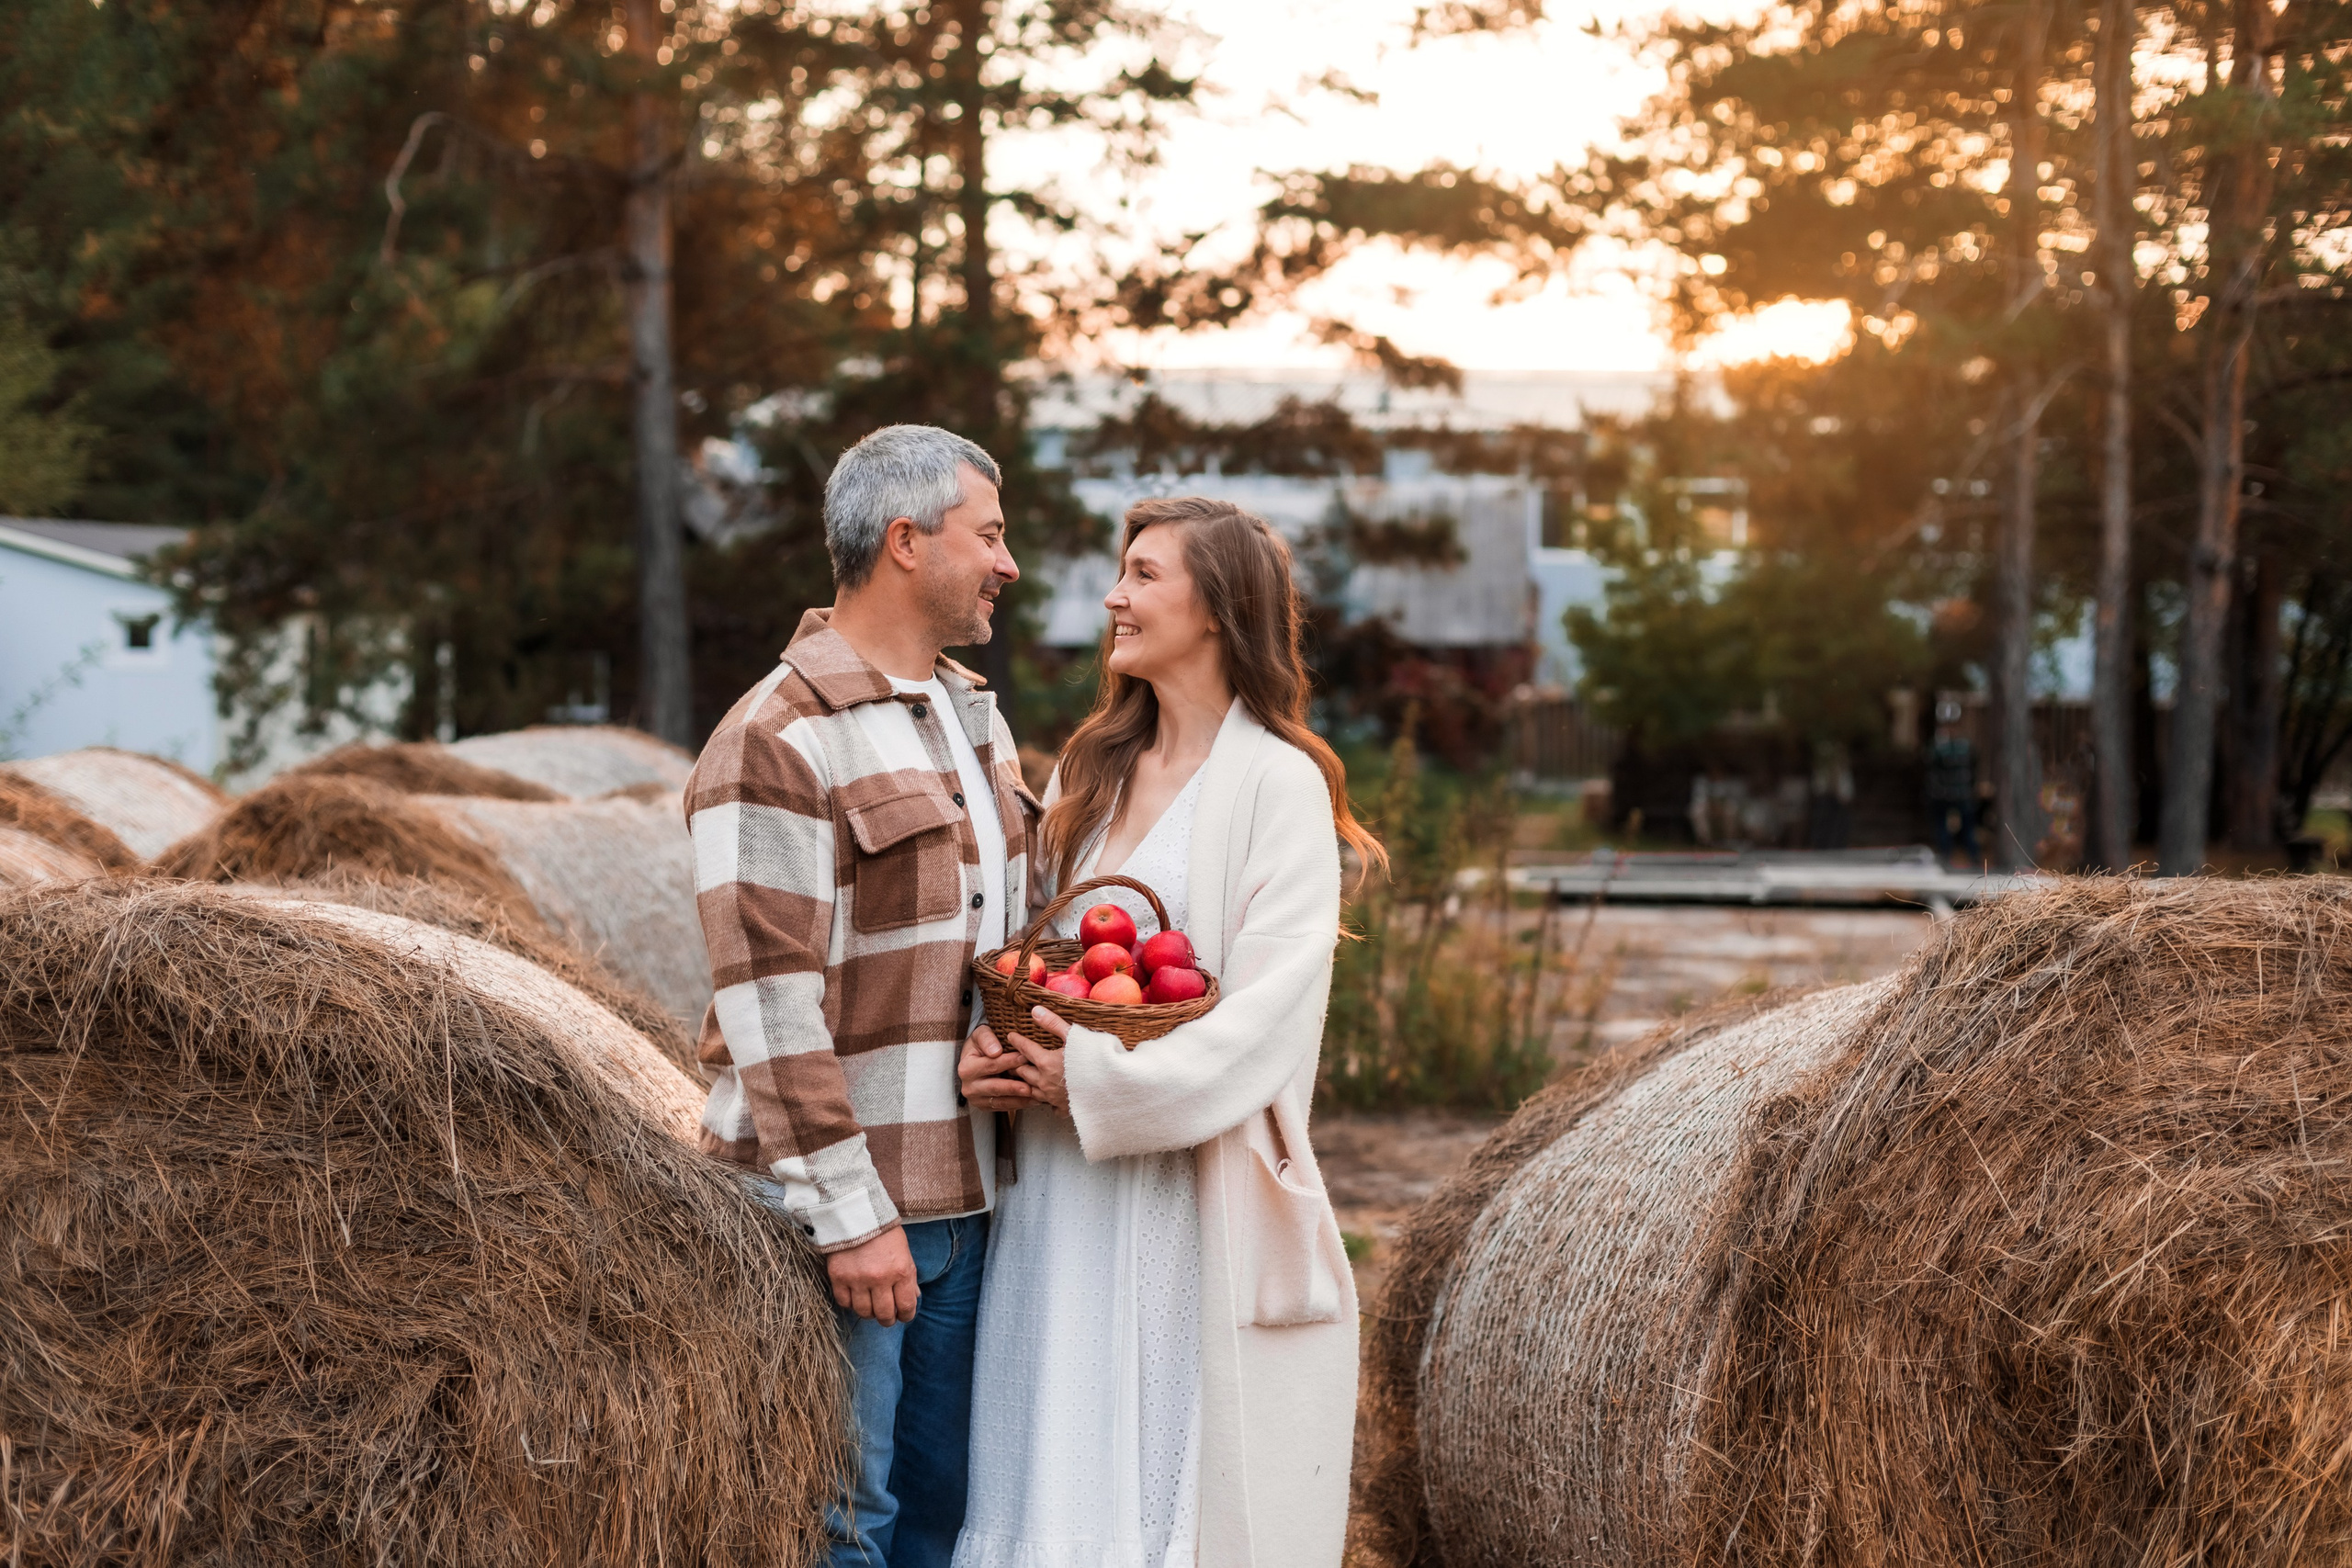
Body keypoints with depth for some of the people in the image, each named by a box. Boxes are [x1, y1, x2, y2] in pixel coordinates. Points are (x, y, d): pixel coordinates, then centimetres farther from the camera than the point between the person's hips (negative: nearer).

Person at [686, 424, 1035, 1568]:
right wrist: (849, 1214, -19)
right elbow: (770, 1006, -18)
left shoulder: (973, 713, 13)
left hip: (962, 1198, 8)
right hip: (840, 1212, -8)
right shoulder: (775, 742, -15)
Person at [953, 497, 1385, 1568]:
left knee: (1196, 1478, 1)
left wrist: (1100, 1082, -19)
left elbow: (1271, 1008, -15)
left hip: (1200, 1193, -6)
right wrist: (992, 1052, -5)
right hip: (1063, 1188, 6)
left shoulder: (1276, 783, -8)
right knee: (1069, 1471, 10)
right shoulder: (1088, 769, 13)